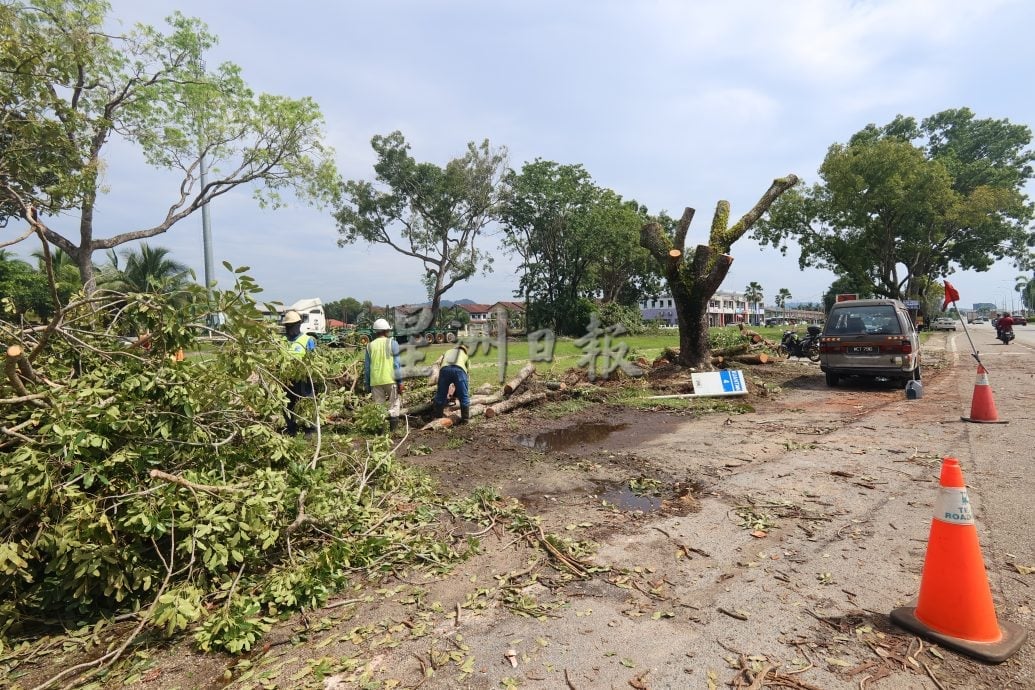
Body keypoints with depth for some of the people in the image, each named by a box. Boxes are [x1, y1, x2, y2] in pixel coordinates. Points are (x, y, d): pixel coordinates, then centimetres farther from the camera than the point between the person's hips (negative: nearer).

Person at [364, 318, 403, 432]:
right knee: (394, 404, 5)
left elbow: (366, 367, 10)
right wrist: (400, 381, -3)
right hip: (390, 380, -3)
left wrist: (368, 384, 16)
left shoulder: (370, 346, 9)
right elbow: (397, 364, -6)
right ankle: (393, 429, -4)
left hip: (375, 381, 3)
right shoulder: (392, 343, -1)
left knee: (378, 405, 10)